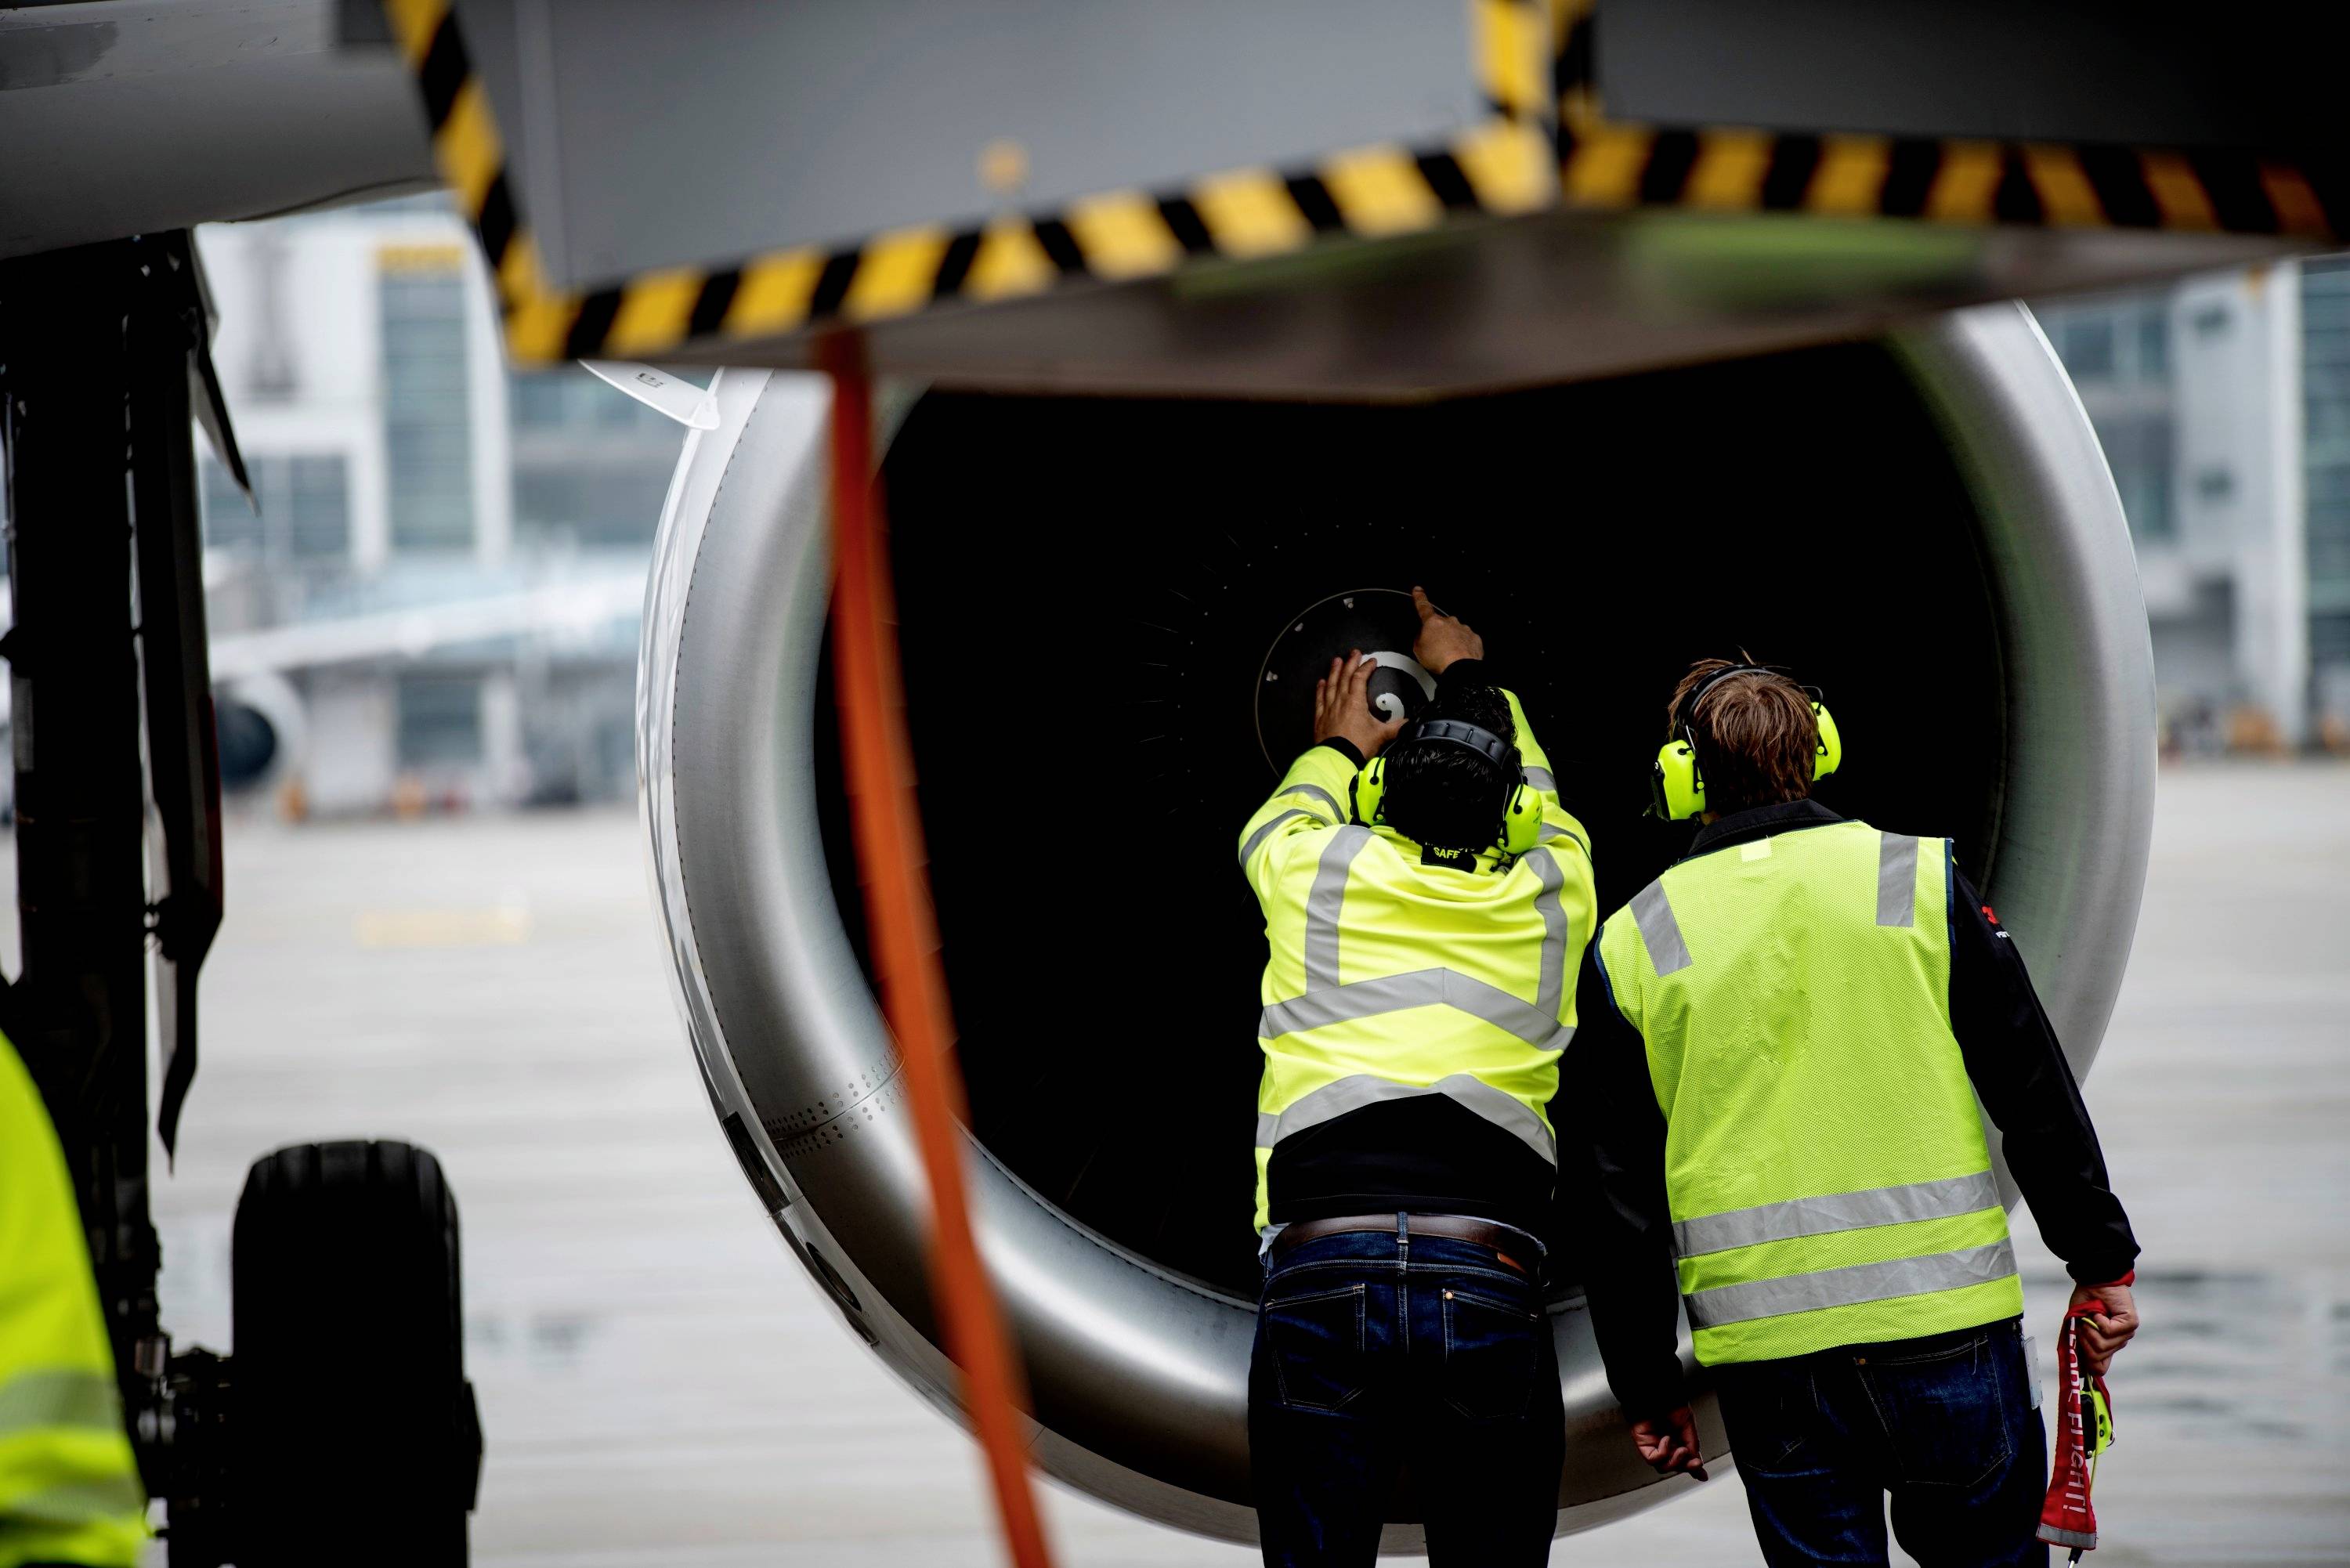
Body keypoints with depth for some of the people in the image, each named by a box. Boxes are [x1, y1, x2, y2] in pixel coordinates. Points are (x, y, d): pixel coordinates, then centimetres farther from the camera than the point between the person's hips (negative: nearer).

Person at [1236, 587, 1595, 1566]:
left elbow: (1275, 823, 39)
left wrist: (1337, 749, 58)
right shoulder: (1550, 897, 15)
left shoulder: (1318, 870, 12)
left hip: (1319, 1276, 0)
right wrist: (1469, 679, 56)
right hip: (1492, 1291, 1)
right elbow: (1533, 803, 40)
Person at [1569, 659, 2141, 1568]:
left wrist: (1647, 1388, 13)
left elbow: (1623, 1204, 6)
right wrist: (2100, 1263, 12)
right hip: (1946, 1319, 0)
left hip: (1764, 1352, 0)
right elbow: (2037, 1095, 3)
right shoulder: (1920, 882, 2)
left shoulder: (1630, 946, 4)